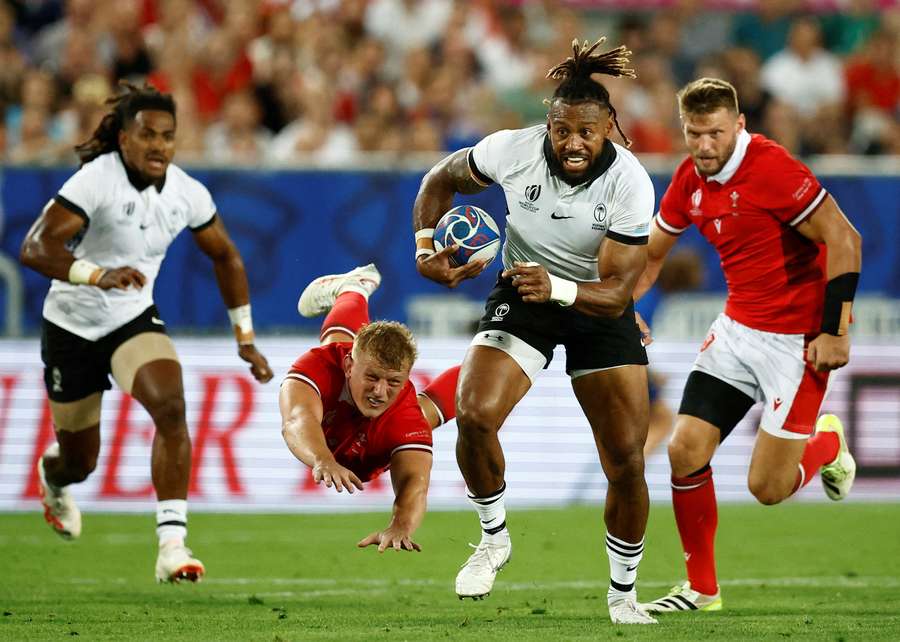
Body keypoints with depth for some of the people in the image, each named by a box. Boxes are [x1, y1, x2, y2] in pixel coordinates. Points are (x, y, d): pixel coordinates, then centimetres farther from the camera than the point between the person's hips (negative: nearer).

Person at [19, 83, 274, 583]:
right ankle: (52, 478, 52)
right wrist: (98, 275, -49)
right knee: (80, 462, 10)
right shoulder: (97, 180, -24)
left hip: (135, 319, 3)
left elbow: (226, 257, 10)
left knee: (171, 407, -27)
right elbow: (35, 248, -33)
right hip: (73, 325, -3)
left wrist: (246, 340, 9)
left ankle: (173, 545, -28)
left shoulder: (187, 193, -8)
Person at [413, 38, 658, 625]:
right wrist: (426, 244, -13)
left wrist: (557, 288, -43)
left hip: (599, 308, -1)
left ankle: (624, 594, 16)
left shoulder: (631, 183, -25)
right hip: (521, 294, 1)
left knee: (627, 461, -6)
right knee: (473, 415, -25)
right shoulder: (513, 150, -21)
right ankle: (495, 538, 1)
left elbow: (617, 291, -25)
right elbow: (443, 180, 1)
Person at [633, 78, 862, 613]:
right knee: (686, 451, -4)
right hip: (738, 328, 7)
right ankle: (702, 590, 11)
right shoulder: (690, 180, 2)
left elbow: (844, 239, -21)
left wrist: (834, 331, -22)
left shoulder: (772, 169, -21)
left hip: (797, 340, -7)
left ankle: (827, 443, 29)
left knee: (768, 486, -6)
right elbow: (651, 252, 17)